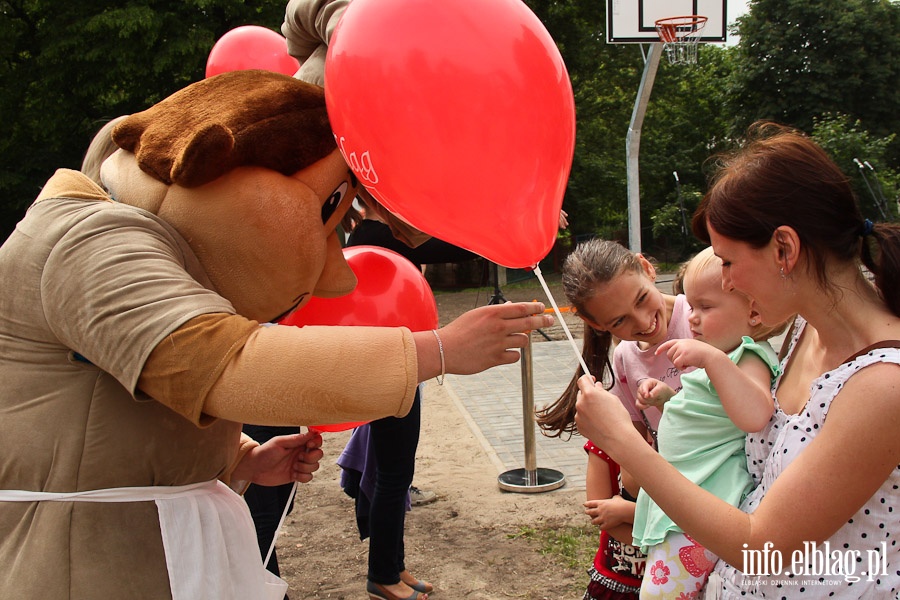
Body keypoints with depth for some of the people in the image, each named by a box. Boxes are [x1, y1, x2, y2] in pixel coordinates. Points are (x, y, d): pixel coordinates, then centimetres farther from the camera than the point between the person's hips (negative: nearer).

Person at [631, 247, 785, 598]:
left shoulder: (750, 360, -17)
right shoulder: (723, 354, 15)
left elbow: (755, 416, -39)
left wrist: (712, 359, -41)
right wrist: (667, 395, 12)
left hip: (706, 506, -11)